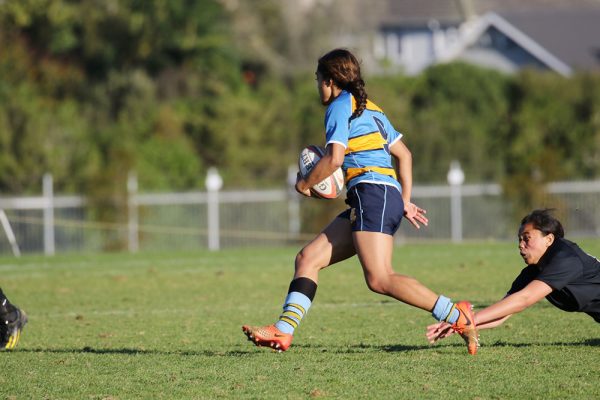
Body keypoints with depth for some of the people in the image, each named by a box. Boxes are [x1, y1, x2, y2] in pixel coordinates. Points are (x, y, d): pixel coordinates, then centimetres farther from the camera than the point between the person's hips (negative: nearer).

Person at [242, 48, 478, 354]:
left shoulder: (340, 106, -1)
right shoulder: (369, 108, 25)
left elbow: (334, 158, -13)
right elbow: (403, 154, 27)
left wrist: (304, 183, 2)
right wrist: (405, 202, 26)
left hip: (373, 193, -10)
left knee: (379, 279, -20)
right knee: (307, 258, 7)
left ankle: (456, 316, -22)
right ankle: (283, 332, 0)